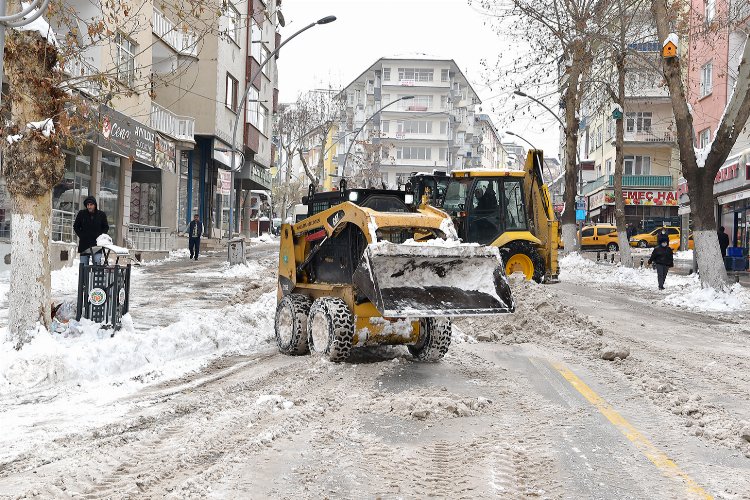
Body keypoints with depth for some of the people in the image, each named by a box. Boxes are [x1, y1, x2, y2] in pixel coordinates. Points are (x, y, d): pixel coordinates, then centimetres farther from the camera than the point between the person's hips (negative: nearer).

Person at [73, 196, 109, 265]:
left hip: (97, 244, -1)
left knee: (97, 262, -14)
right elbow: (76, 226, 14)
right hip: (84, 244, 1)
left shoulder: (101, 214, 3)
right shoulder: (81, 214, 3)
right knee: (84, 265, 4)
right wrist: (81, 236, 1)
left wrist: (101, 236, -1)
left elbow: (106, 227, 15)